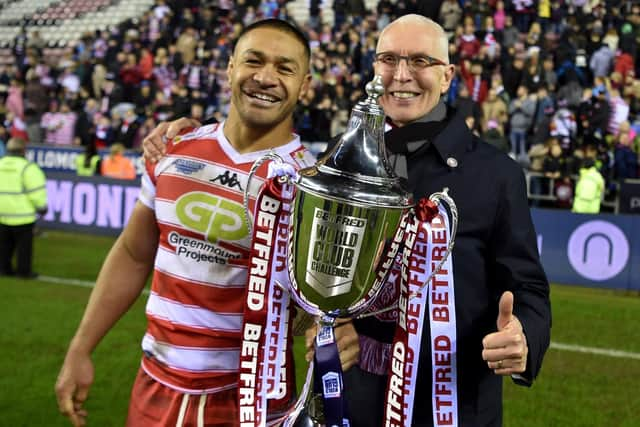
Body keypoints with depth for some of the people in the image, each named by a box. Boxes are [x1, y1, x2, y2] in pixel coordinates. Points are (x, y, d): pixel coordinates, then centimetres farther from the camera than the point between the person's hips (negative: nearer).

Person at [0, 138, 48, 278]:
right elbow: (36, 190, -14)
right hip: (22, 213, -6)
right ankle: (23, 270, 5)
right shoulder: (27, 167, -14)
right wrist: (41, 206, 0)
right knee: (24, 242, 2)